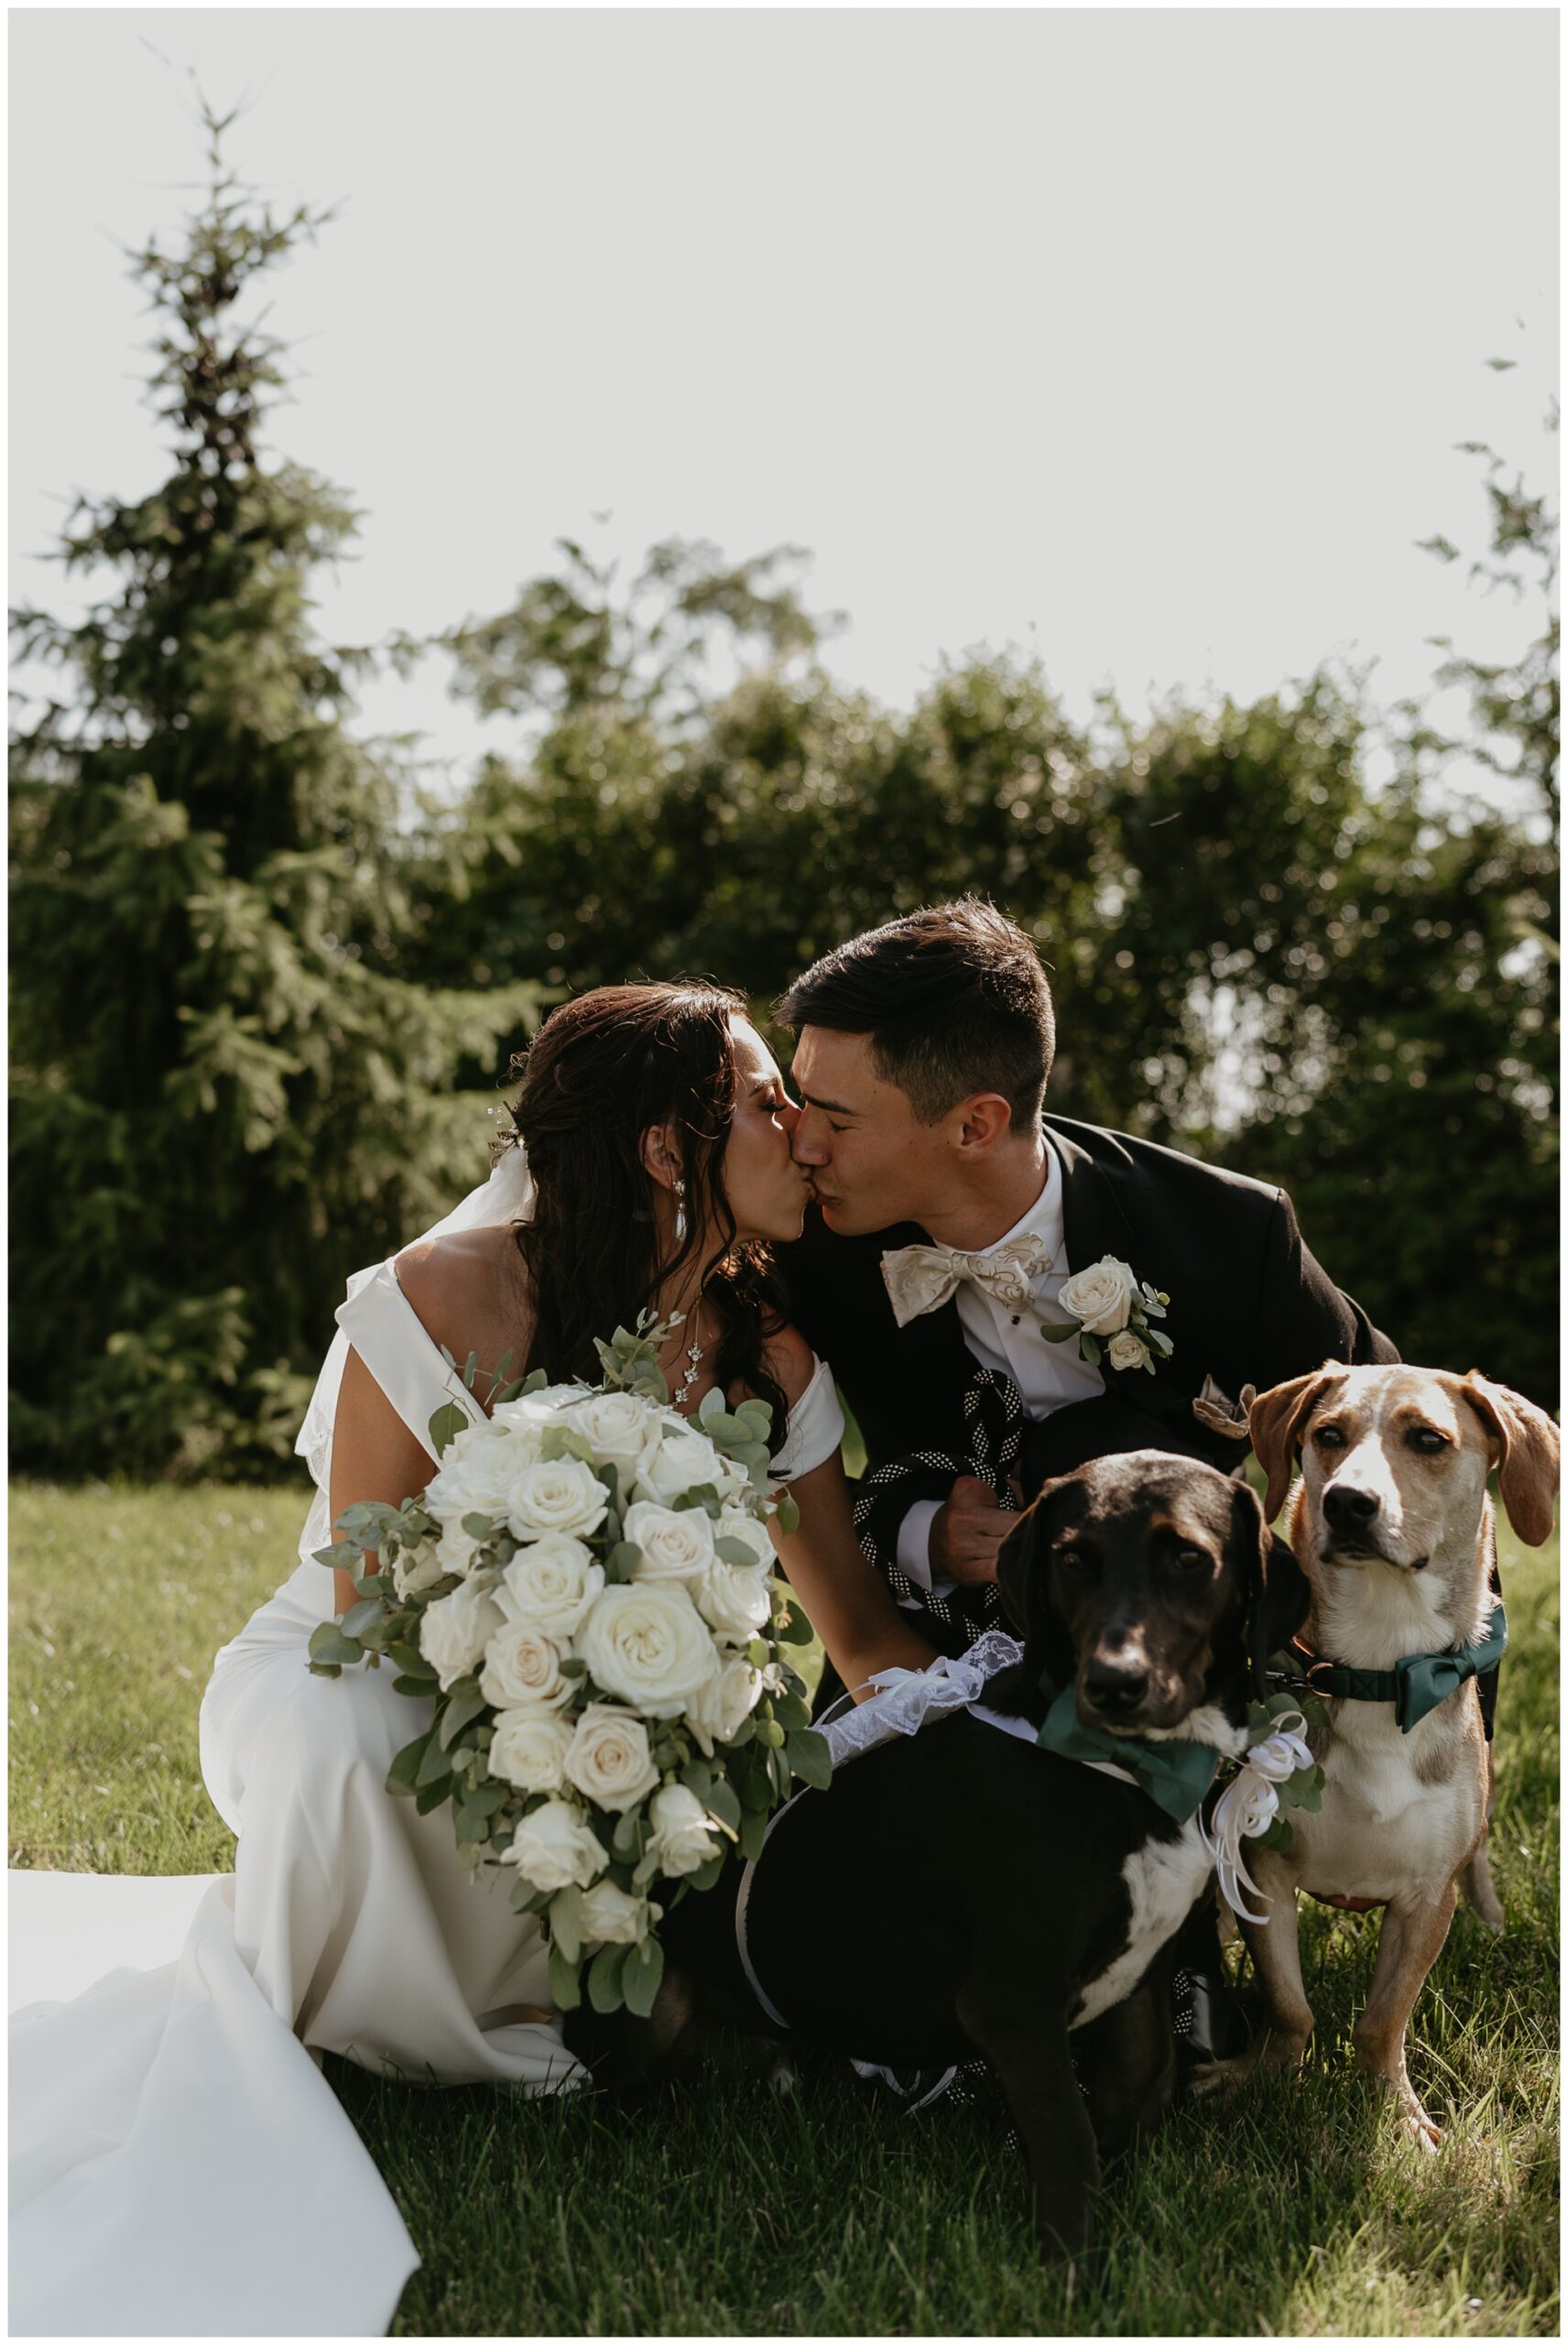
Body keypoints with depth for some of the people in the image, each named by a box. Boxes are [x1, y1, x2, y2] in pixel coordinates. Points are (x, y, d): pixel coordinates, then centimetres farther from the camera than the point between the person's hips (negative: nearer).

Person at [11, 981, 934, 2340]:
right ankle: (249, 2001, -9)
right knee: (352, 1741, -40)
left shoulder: (768, 1355, -9)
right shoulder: (442, 1304, -24)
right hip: (345, 1691, -4)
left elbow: (864, 1630, -1)